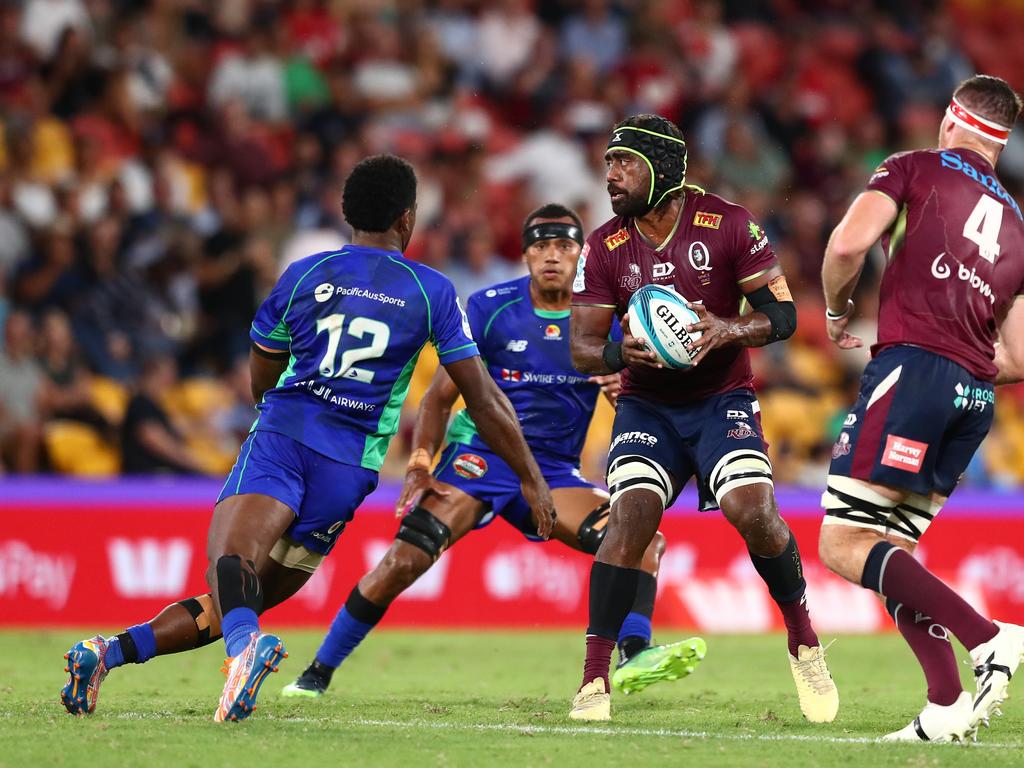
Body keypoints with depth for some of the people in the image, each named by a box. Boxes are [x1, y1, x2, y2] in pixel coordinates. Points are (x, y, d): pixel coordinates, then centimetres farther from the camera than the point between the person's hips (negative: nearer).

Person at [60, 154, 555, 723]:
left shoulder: (303, 276, 14)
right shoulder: (432, 292, 11)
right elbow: (484, 401, 12)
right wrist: (532, 480, 20)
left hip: (280, 437, -1)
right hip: (349, 467, 1)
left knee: (231, 560, -25)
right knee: (238, 603, 9)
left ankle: (245, 641, -59)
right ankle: (113, 651, -9)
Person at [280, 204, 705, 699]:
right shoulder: (490, 307, -4)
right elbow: (440, 396, 0)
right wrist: (419, 464, -14)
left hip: (553, 473, 3)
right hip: (480, 454, -3)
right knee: (403, 560, -20)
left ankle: (635, 658, -24)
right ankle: (317, 674, -8)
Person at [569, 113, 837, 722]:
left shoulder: (728, 225, -9)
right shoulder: (605, 248, -2)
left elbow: (782, 315, -7)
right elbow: (581, 347, -2)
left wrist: (727, 329, -27)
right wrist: (622, 353, -25)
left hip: (723, 399, -1)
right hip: (647, 407, 2)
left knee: (754, 510, -22)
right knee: (631, 516, -21)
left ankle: (804, 643, 4)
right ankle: (594, 680, -18)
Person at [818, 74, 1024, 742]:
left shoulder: (915, 168, 7)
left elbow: (849, 243, -10)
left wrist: (837, 312, 9)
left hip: (913, 368, -7)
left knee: (844, 544, -8)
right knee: (891, 550, 13)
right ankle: (946, 709, -1)